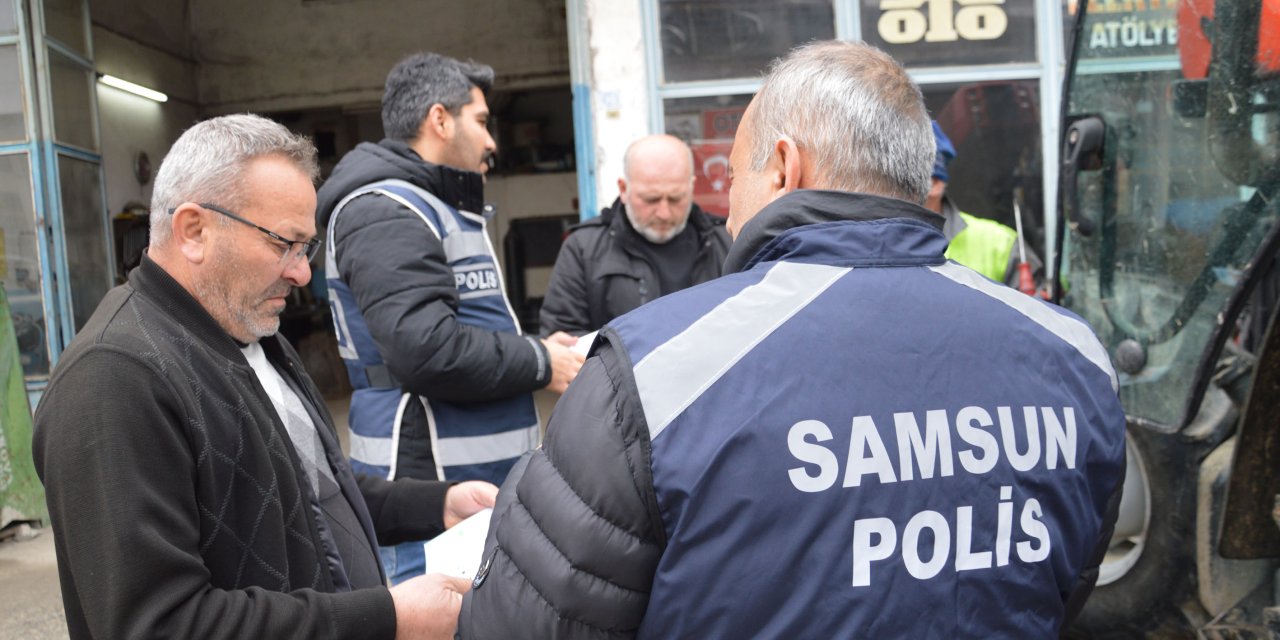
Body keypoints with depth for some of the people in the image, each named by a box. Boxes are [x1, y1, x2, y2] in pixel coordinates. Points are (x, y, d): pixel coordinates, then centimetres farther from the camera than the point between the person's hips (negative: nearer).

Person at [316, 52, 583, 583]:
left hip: (482, 476, 10)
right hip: (431, 490, -10)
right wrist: (541, 363, -12)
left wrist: (534, 348, 7)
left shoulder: (438, 209, 20)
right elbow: (428, 351, -26)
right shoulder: (385, 212, -14)